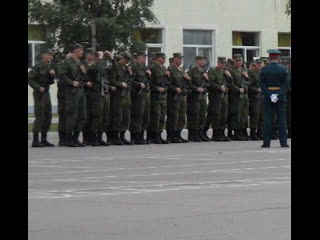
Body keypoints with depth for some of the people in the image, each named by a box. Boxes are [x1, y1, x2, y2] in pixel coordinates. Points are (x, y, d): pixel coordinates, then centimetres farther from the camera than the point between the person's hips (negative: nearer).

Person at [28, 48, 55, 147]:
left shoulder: (48, 67, 14)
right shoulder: (38, 67, -11)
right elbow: (29, 79, -15)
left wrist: (52, 74, -3)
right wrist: (39, 88, -20)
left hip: (46, 94, 8)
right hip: (39, 94, -8)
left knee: (48, 117, 6)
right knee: (40, 117, -11)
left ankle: (44, 140, 11)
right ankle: (35, 141, -8)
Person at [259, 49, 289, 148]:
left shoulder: (264, 70, -2)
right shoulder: (283, 70, -3)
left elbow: (262, 84, -7)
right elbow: (286, 84, -8)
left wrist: (270, 95, -11)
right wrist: (278, 95, -11)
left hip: (268, 98, 0)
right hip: (281, 98, 0)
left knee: (268, 120, 3)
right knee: (282, 120, 3)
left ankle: (266, 142, 2)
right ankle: (283, 142, 1)